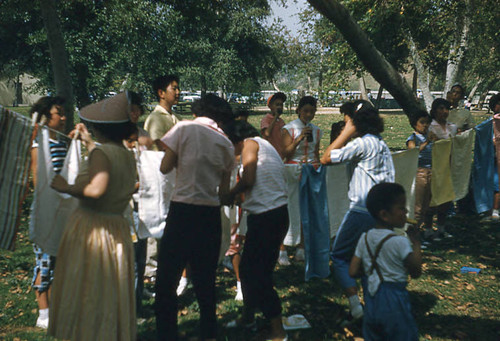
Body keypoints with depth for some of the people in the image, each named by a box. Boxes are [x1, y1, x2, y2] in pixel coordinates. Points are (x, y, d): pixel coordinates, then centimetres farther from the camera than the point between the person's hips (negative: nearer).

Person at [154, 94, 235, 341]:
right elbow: (224, 189, 10)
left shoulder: (184, 128, -3)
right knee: (205, 281, 17)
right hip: (211, 214, 4)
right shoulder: (226, 144, 8)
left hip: (182, 211, -4)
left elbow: (165, 167, -2)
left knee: (166, 282, 4)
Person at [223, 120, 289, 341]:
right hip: (277, 213, 10)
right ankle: (248, 317, 36)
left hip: (265, 216, -10)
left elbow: (248, 180, -15)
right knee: (248, 268, 21)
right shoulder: (265, 146, 23)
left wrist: (231, 194, 0)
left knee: (257, 273, -4)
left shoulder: (250, 143, -3)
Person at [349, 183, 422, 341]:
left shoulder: (364, 239, -1)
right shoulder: (400, 242, -18)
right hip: (394, 304, -6)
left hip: (371, 302, 6)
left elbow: (353, 272, -1)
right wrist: (416, 243, -5)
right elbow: (416, 272, -11)